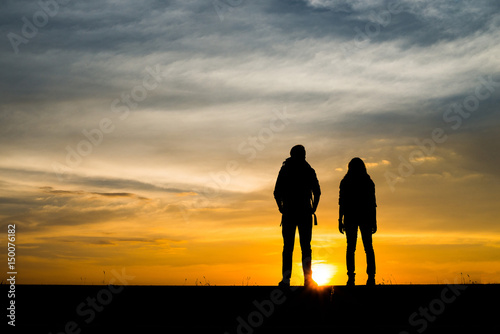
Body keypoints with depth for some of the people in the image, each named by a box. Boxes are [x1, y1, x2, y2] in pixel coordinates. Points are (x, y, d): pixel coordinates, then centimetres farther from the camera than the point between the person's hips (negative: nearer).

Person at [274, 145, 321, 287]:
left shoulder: (285, 170, 5)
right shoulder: (309, 170, 4)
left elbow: (277, 192, 0)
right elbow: (317, 191, -1)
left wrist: (281, 208, 9)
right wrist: (313, 208, 8)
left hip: (289, 213, 0)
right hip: (305, 213, 0)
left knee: (288, 246, 2)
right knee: (306, 246, 3)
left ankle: (286, 278, -7)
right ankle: (307, 278, -6)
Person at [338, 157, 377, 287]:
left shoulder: (345, 182, 0)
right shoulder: (368, 182, 3)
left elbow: (342, 202, -2)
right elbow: (373, 203, 3)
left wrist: (340, 220, 2)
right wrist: (374, 221, 8)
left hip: (350, 218, -1)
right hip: (366, 217, 1)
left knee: (350, 247, 1)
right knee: (368, 247, 4)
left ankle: (351, 277, -6)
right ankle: (371, 277, -2)